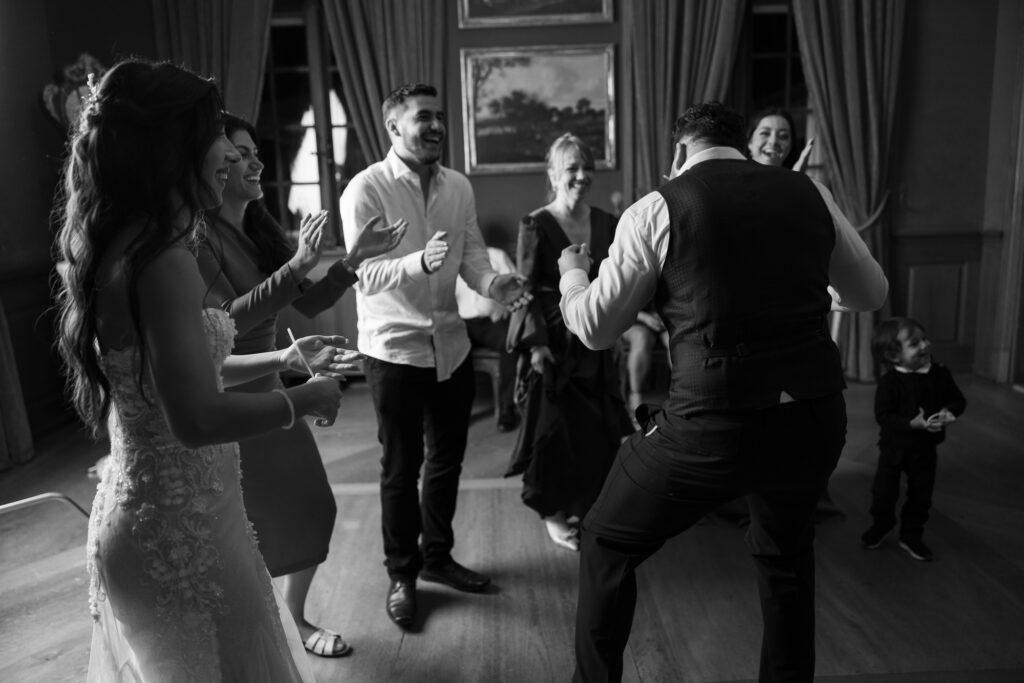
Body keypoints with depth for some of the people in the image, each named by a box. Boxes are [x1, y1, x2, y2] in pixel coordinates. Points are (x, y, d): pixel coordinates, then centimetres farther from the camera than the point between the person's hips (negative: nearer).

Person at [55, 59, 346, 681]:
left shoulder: (119, 247, 6)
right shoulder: (162, 260, -24)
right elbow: (198, 418, -28)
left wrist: (285, 358, 11)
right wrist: (307, 397, -15)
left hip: (144, 516, 9)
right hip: (179, 531, -9)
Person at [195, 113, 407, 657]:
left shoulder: (260, 231, 6)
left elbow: (309, 304, 7)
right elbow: (227, 320, -26)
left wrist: (356, 257, -5)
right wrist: (297, 264, -32)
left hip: (268, 390, 7)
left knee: (311, 508, 12)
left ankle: (296, 619, 34)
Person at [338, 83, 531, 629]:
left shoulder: (459, 186, 4)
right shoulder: (366, 189, -13)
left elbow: (472, 257, 1)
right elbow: (364, 275, -20)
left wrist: (494, 285, -21)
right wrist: (420, 262, -37)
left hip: (451, 344, 6)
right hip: (395, 348, -5)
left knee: (447, 459, 17)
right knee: (402, 467, 9)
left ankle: (437, 556, 39)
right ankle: (401, 574, 29)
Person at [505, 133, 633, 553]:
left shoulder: (606, 223, 4)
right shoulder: (536, 226, -10)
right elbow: (526, 290, -11)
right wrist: (536, 343, -16)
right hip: (553, 341, -5)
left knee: (599, 427, 9)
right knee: (556, 427, 4)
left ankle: (586, 504, 28)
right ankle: (553, 512, 21)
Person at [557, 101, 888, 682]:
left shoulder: (657, 209, -3)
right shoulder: (809, 192, 8)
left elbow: (595, 328, 2)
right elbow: (872, 294, 18)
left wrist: (572, 272, 22)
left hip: (713, 423, -4)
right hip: (818, 416, 5)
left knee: (607, 544, 20)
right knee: (787, 553, 33)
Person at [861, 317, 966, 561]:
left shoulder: (940, 373, -6)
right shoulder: (889, 381, -20)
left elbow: (958, 400, 4)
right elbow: (883, 415, -21)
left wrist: (949, 412, -18)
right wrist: (913, 424, -33)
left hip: (925, 449, 3)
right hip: (894, 447, -3)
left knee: (921, 494, 12)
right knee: (884, 491, 8)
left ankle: (912, 535, 31)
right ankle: (881, 525, 36)